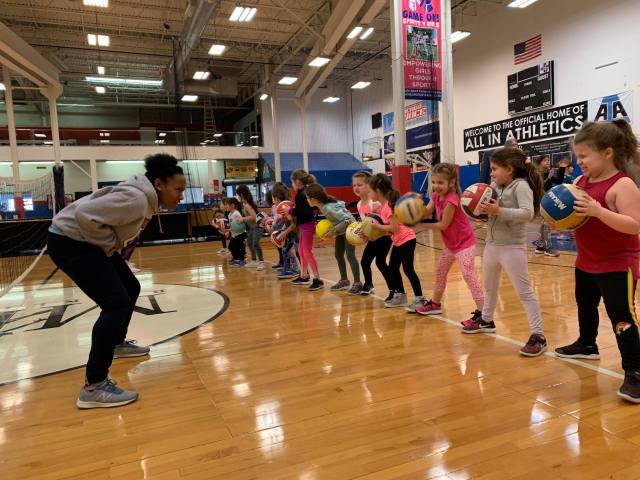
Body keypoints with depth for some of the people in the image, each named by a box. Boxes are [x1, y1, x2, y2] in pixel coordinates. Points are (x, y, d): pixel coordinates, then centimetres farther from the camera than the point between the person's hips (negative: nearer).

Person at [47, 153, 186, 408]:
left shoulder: (144, 196, 6)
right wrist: (111, 242, -19)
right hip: (69, 241, -11)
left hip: (86, 241, 11)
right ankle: (93, 388, -17)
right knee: (116, 303, -19)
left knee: (130, 288, 19)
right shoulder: (136, 198, -26)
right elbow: (85, 214, -33)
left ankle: (117, 343, 41)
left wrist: (114, 244, 5)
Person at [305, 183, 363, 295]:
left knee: (350, 255, -14)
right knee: (338, 254, 12)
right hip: (341, 230, 9)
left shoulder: (329, 208, -32)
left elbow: (347, 220, -33)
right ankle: (344, 280, 23)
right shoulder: (322, 206, -7)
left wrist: (333, 231, -28)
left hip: (349, 228, -9)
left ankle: (357, 283, -9)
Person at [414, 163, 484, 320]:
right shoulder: (436, 196, 0)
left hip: (464, 243, -10)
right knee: (440, 272, 19)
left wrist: (421, 224, -20)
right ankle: (435, 304, 36)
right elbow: (425, 213, -7)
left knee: (469, 275, -17)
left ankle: (482, 312, -15)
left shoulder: (451, 200, -26)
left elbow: (443, 225, -24)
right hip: (450, 243, 10)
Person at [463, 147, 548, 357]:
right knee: (489, 286, 24)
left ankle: (538, 335, 2)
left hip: (512, 247, -9)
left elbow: (528, 213, -27)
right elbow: (487, 207, 13)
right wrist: (480, 207, -9)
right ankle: (486, 320, 44)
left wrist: (500, 212, -31)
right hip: (492, 245, 9)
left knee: (524, 291, -5)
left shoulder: (521, 185, -16)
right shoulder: (495, 186, 7)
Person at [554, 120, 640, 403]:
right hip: (586, 262, 9)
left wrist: (598, 211, -38)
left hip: (617, 265, -9)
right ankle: (587, 345, 46)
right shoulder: (581, 181, 3)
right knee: (585, 306, 25)